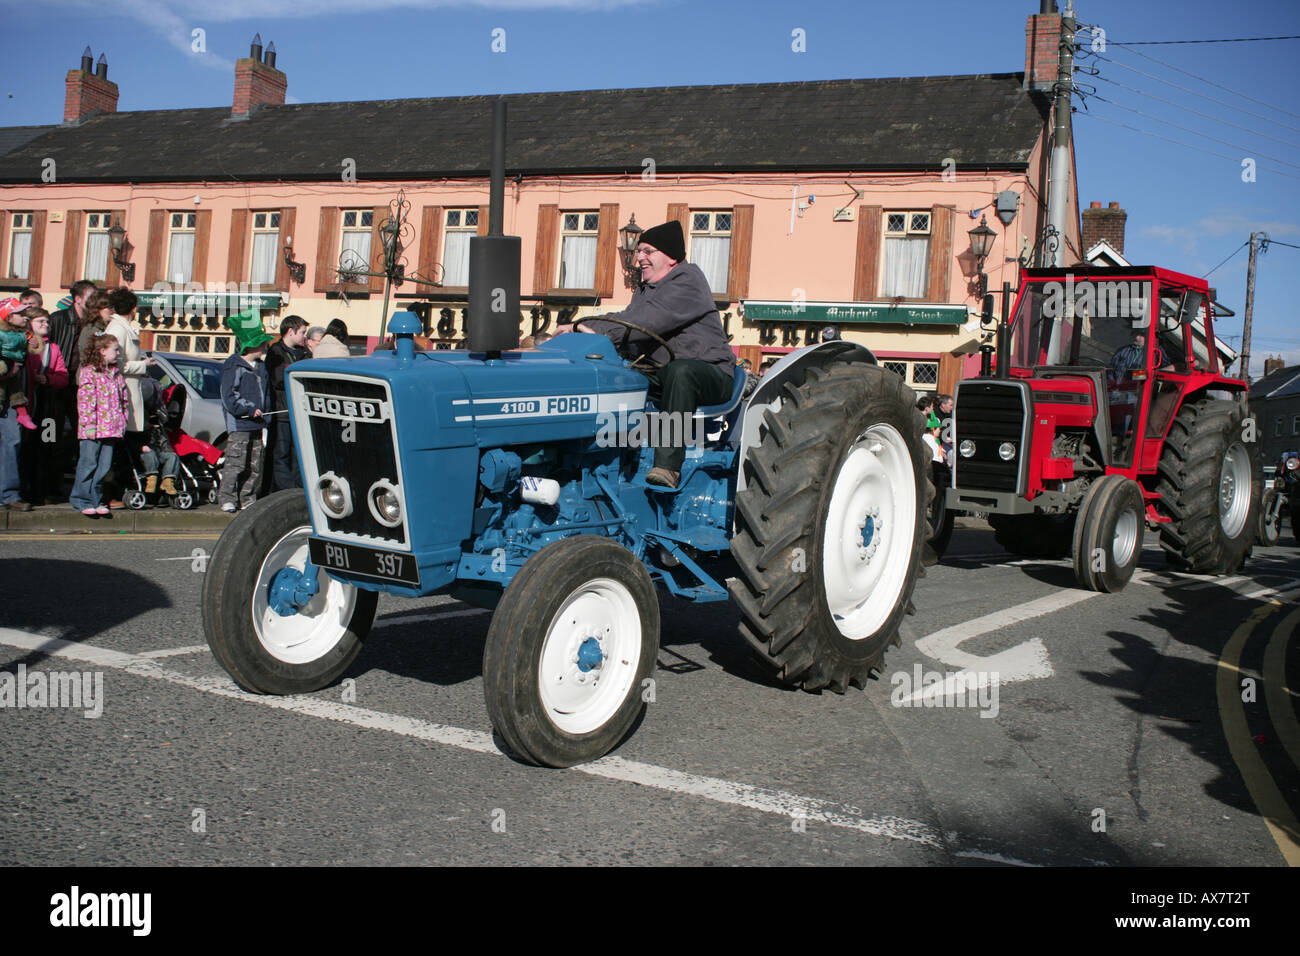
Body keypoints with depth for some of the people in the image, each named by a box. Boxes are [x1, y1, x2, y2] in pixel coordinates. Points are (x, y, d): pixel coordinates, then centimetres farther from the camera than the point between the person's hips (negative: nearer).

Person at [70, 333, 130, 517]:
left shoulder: (116, 373, 16)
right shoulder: (88, 372, -5)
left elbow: (124, 399, 20)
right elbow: (85, 400, -11)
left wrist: (123, 422, 14)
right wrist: (89, 426, -16)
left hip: (111, 429, 6)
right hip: (93, 430, -6)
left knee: (104, 466, 7)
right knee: (89, 464, -2)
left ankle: (96, 499, 14)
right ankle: (82, 500, 6)